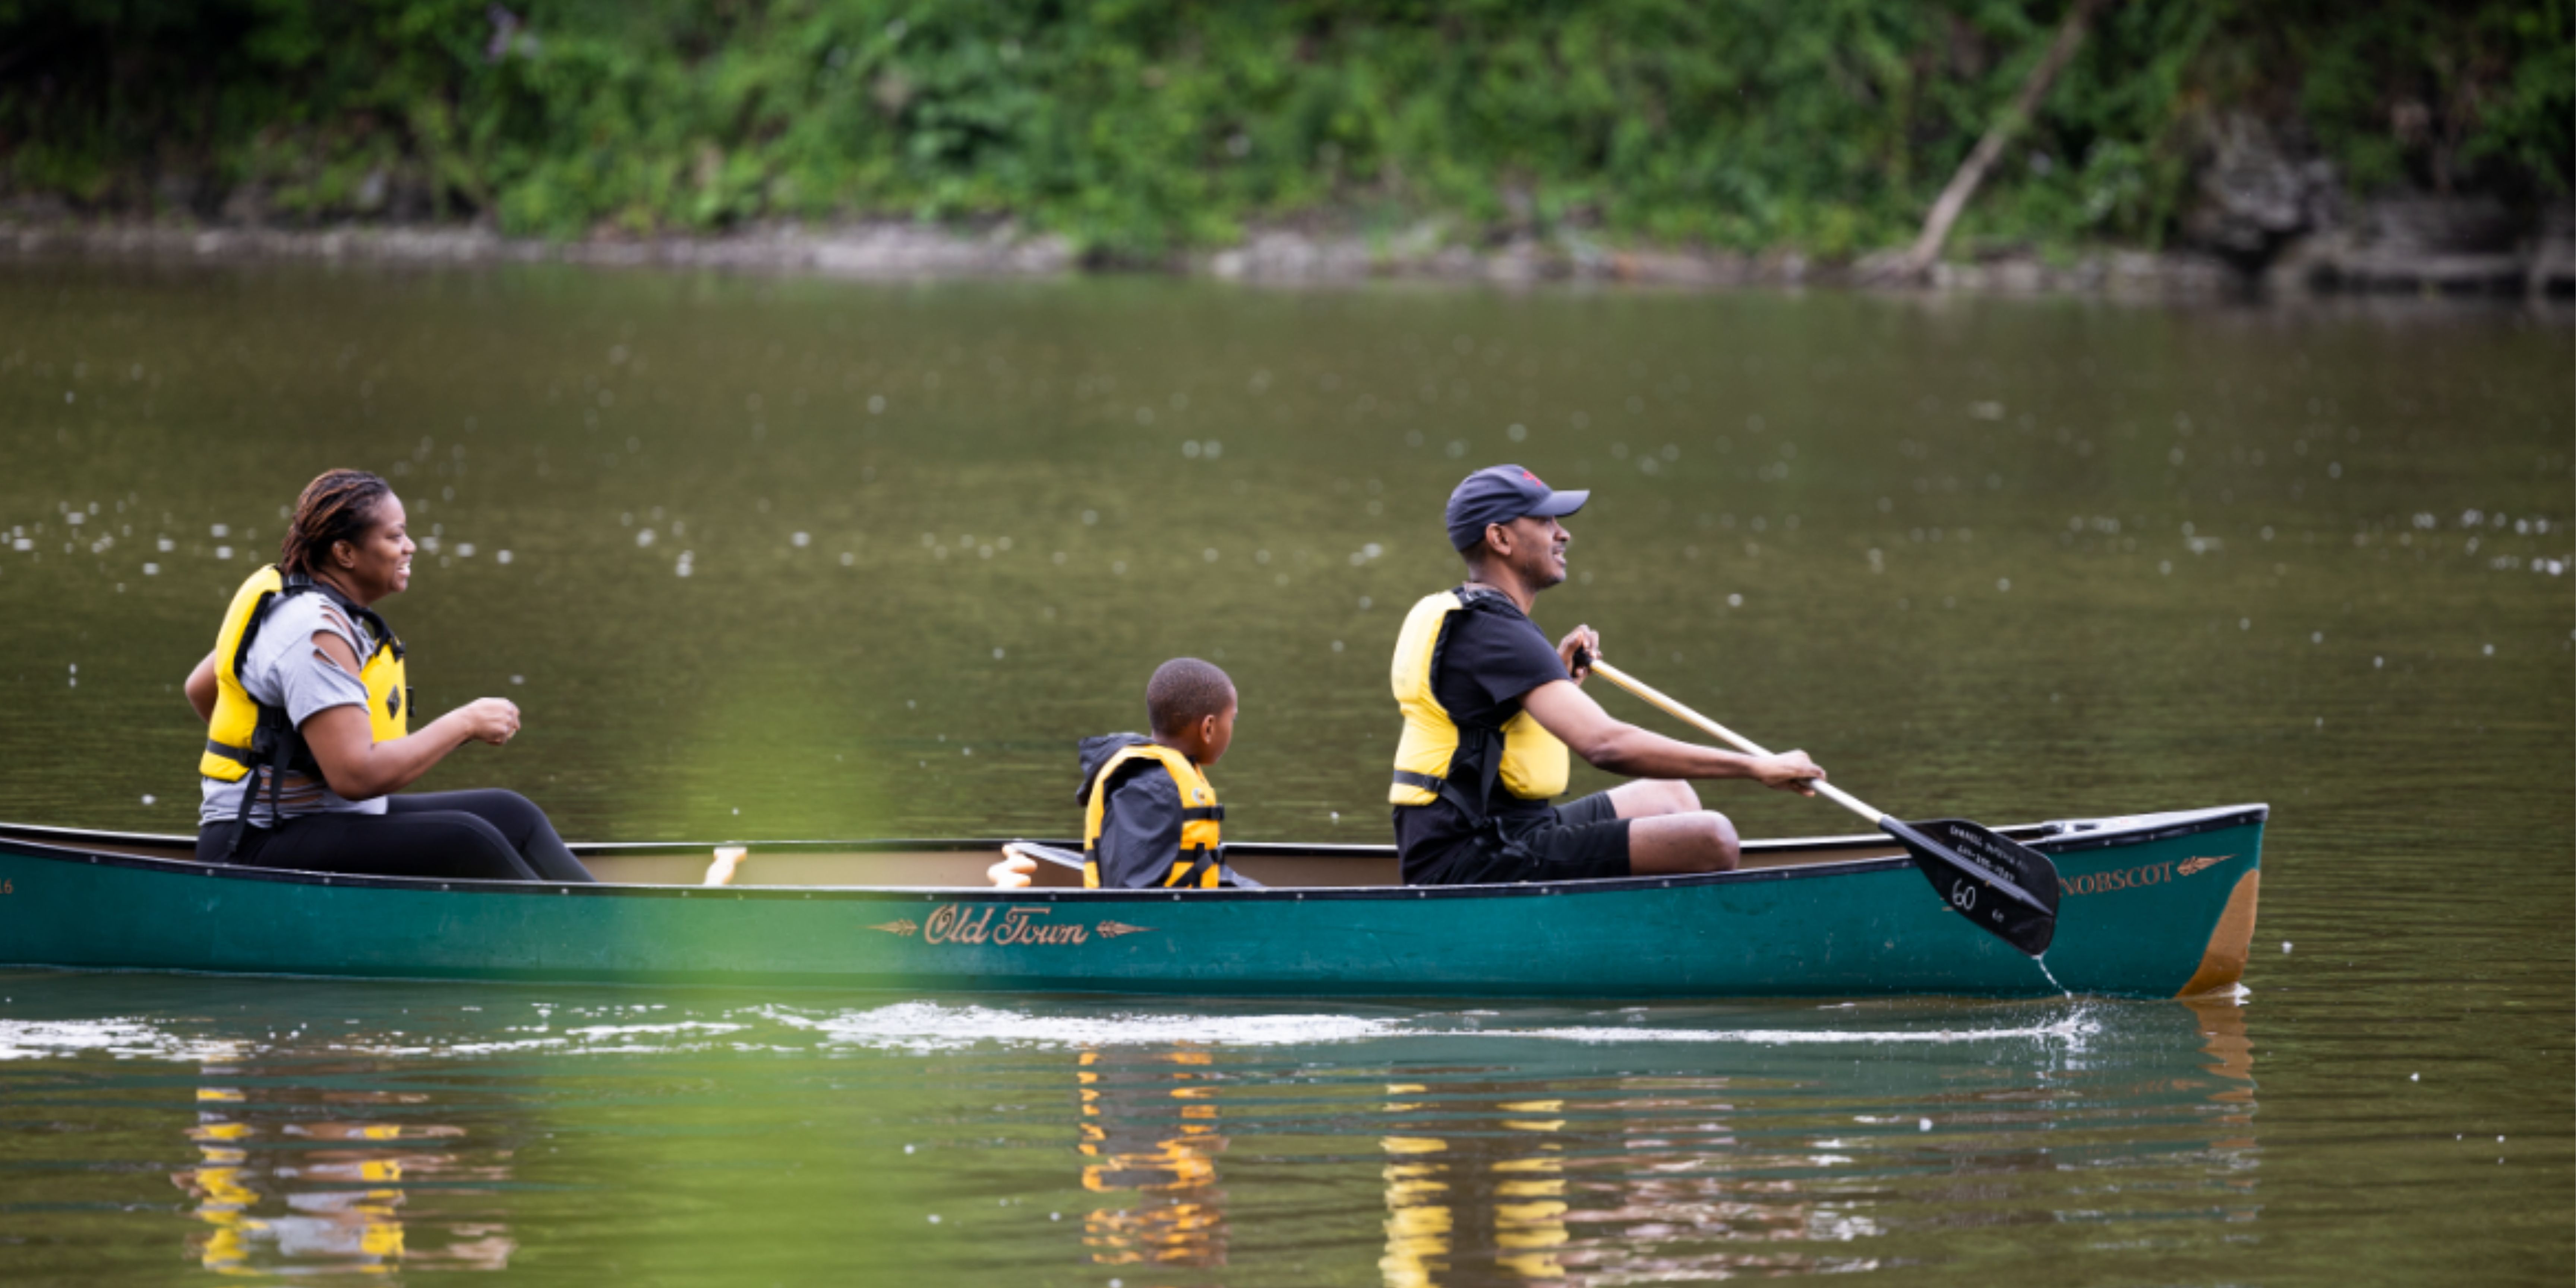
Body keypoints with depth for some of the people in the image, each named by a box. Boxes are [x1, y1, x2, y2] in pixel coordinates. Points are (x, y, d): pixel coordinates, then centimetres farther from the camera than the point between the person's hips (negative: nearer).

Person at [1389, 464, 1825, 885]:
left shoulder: (1440, 616, 16)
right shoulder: (1495, 634, -17)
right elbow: (1605, 744, -28)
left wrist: (1560, 677, 11)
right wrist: (1756, 768, -24)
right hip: (1478, 862, -11)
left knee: (1671, 797, 26)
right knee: (1711, 842, -18)